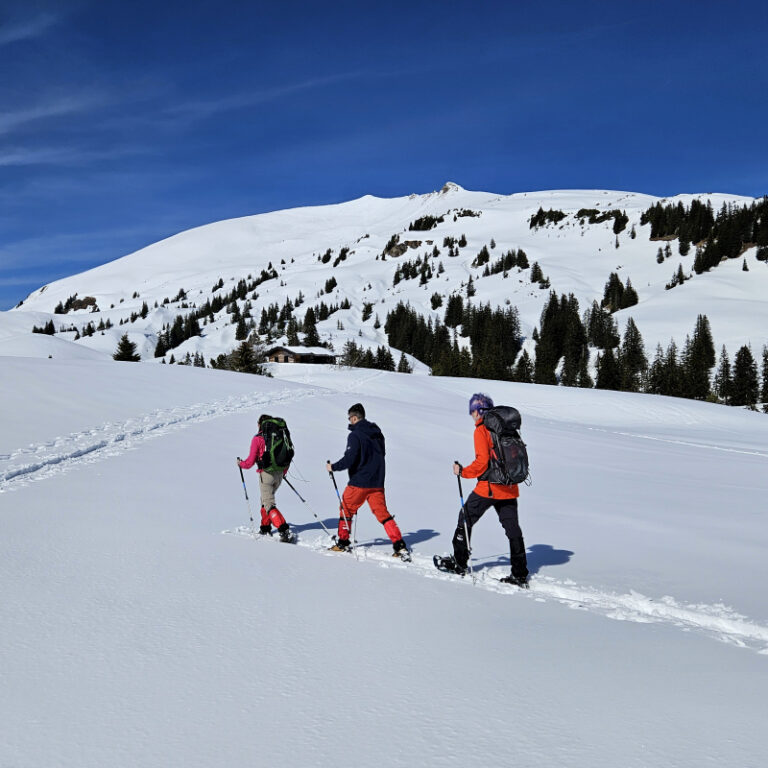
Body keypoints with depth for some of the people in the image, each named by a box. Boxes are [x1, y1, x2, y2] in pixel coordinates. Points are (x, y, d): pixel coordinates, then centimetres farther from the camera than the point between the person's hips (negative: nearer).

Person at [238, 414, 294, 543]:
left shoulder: (258, 439, -9)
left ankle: (285, 531, -20)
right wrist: (283, 472, 29)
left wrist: (240, 463, 15)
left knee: (269, 504, -6)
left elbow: (250, 461, -7)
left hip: (266, 474, -6)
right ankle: (265, 528, 32)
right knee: (266, 499, 25)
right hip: (279, 474, 6)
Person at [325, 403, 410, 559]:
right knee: (383, 513, 7)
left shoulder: (355, 435, -14)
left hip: (359, 482, -6)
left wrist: (333, 467, -7)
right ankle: (400, 546, -2)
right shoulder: (377, 433, 9)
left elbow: (349, 459, -20)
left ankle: (343, 543, 20)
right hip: (377, 482, 6)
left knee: (346, 510, 13)